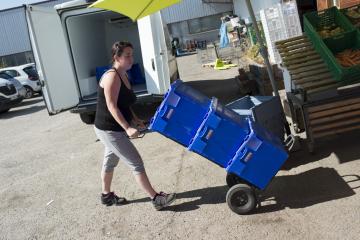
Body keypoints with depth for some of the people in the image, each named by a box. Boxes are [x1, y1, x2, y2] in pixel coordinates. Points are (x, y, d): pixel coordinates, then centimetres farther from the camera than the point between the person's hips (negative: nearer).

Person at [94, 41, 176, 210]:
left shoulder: (124, 76, 8)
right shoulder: (112, 76, -21)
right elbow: (111, 106, -27)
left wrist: (135, 119, 8)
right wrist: (127, 128, -33)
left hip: (116, 129, 9)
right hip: (109, 131, -9)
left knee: (110, 161, 21)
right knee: (136, 164, -6)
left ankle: (107, 195, 39)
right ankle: (156, 199, 2)